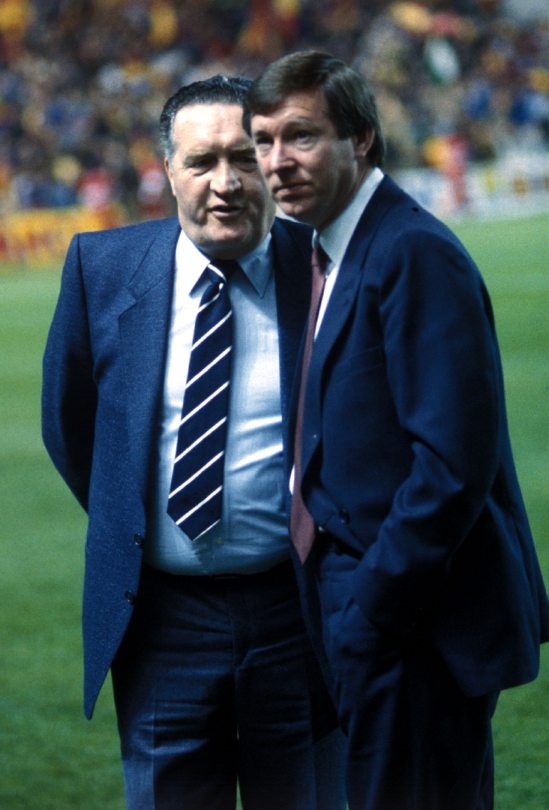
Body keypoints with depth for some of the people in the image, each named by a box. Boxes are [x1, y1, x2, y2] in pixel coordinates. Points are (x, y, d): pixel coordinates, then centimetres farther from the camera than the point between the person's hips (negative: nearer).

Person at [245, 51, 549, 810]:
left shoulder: (415, 254, -16)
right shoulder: (324, 255, 13)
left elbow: (454, 461, -23)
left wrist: (369, 617, -20)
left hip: (417, 628, -9)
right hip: (353, 608, 9)